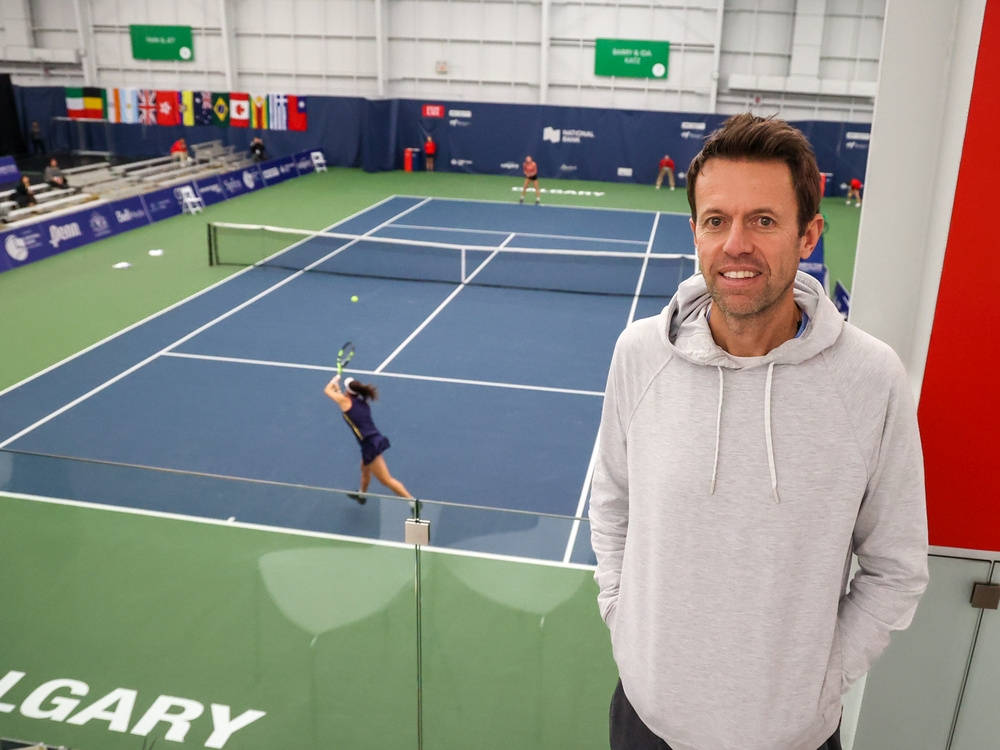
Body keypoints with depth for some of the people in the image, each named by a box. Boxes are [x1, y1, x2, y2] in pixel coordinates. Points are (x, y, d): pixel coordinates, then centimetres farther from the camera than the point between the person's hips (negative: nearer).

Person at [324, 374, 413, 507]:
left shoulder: (346, 401, -7)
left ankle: (413, 502, -10)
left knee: (387, 480, -6)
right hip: (376, 440, 9)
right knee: (365, 469, 33)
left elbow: (327, 390, 12)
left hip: (370, 445, -9)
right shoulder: (362, 402, 12)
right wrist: (338, 390, 38)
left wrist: (335, 379, 28)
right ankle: (361, 494, 56)